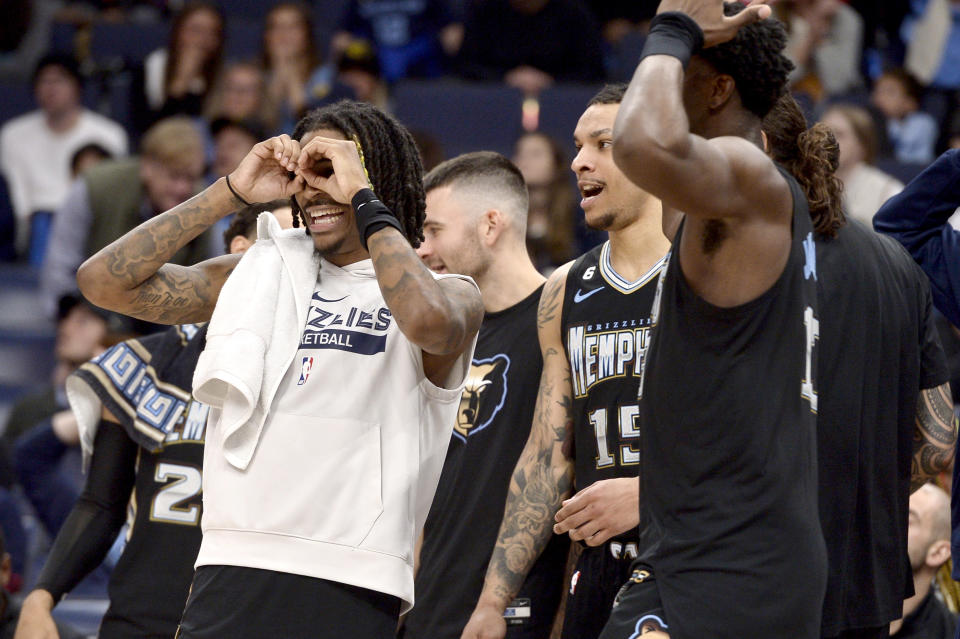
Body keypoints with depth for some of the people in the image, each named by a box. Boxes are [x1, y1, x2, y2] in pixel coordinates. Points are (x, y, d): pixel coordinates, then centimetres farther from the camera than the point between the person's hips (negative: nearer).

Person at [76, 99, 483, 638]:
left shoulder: (452, 294, 5)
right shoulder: (267, 275, 17)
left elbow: (428, 320, -21)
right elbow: (104, 280, 11)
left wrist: (362, 196, -8)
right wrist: (233, 192, 7)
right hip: (232, 569, 3)